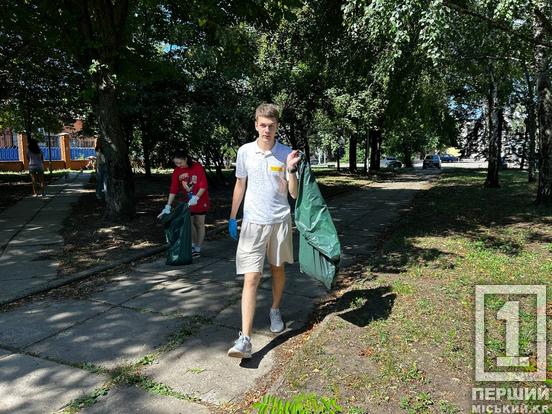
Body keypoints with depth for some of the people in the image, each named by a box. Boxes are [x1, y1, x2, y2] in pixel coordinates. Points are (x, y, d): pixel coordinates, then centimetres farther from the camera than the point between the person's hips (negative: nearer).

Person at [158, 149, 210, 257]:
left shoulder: (197, 167, -16)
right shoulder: (177, 171, -5)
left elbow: (203, 185, -18)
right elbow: (173, 189, -8)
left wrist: (196, 198, -28)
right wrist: (168, 206, -13)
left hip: (200, 199, -4)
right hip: (188, 201, 4)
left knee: (199, 224, 4)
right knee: (190, 223, 5)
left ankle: (198, 249, 11)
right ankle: (193, 246, 21)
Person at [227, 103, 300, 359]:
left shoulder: (286, 154, -3)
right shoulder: (245, 151, 1)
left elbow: (294, 194, -2)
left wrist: (291, 170, -18)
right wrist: (232, 217, 14)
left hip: (280, 221, 1)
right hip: (253, 222, 0)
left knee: (278, 269, 17)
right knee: (251, 278, -7)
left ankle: (275, 310, 42)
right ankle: (245, 339, -7)